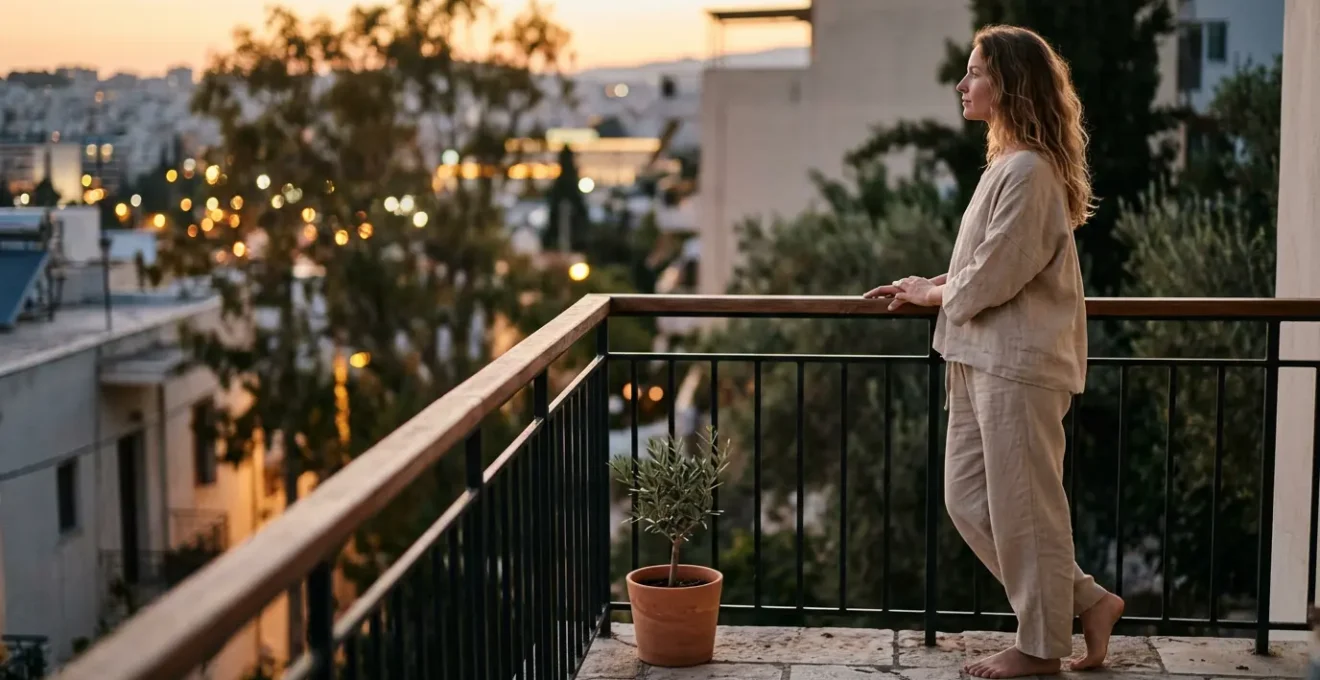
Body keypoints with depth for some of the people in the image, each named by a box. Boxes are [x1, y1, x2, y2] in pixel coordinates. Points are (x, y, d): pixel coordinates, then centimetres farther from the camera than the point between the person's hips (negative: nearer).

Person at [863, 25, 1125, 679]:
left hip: (1018, 362, -10)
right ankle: (1085, 600, 23)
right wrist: (933, 284, 8)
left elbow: (994, 275, -18)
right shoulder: (1009, 163, 14)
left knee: (1021, 505, 1)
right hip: (983, 360, 10)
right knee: (968, 498, 13)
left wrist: (931, 294, -3)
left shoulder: (1028, 171, -18)